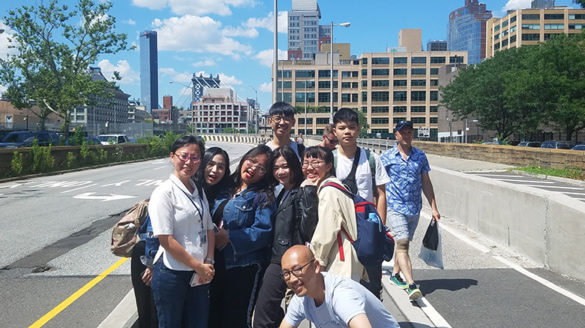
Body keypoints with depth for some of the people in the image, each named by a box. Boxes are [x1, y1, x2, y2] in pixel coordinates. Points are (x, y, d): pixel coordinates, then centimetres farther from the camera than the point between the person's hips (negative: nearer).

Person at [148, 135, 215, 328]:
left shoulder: (199, 191, 9)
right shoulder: (164, 192, -12)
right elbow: (166, 240, -17)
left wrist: (209, 263, -3)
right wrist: (199, 266, -13)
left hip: (199, 275, 6)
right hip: (172, 274, -6)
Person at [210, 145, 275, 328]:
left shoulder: (263, 197, -7)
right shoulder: (226, 191, 11)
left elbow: (263, 232, -18)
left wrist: (229, 237, -18)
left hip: (244, 269, -6)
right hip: (217, 264, 6)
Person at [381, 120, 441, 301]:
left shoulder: (420, 155, 8)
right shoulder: (386, 157, -3)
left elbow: (426, 182, 13)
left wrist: (434, 207, 11)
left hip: (414, 208, 4)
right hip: (395, 207, -4)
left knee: (404, 242, 16)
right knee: (402, 243, -16)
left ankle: (395, 273, 34)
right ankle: (411, 285, -21)